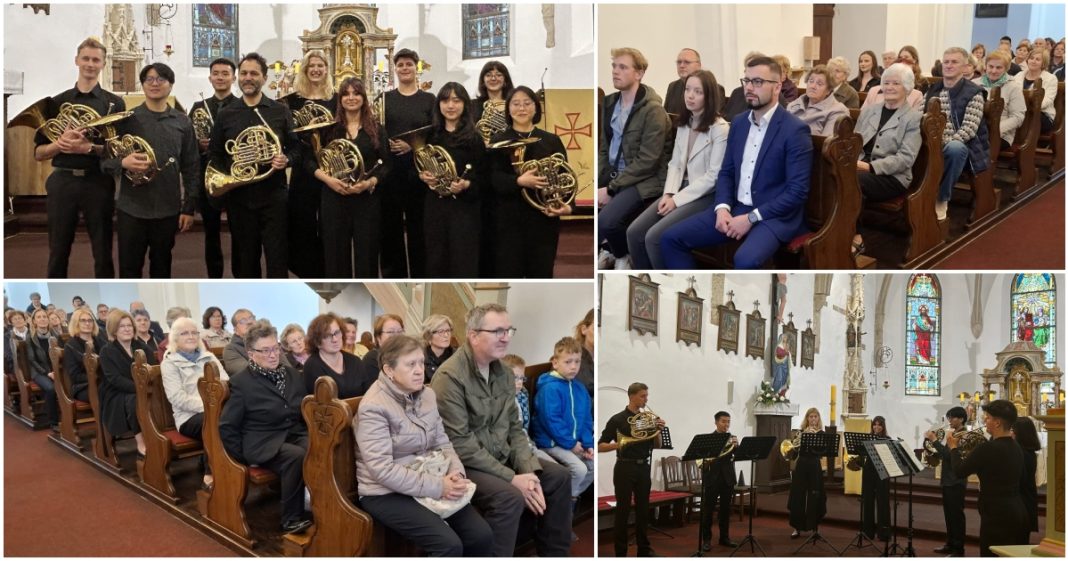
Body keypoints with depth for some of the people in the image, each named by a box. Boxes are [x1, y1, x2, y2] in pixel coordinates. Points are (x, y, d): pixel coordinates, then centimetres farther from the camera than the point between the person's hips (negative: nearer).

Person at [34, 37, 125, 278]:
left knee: (103, 254, 5)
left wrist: (89, 147, -19)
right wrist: (61, 142, -15)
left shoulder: (114, 103, 4)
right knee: (58, 254, 7)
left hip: (98, 183, -1)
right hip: (62, 182, 1)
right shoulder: (57, 103, 7)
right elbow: (39, 153, 6)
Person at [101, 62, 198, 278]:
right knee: (129, 270, 5)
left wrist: (189, 208, 1)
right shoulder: (127, 119, -1)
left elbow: (191, 168, 5)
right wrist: (123, 163, -23)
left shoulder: (182, 122, 4)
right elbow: (105, 162, -1)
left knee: (161, 268, 13)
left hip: (168, 210, 1)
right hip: (131, 209, -1)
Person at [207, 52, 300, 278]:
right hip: (239, 197, 2)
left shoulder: (280, 111, 4)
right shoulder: (225, 114, 7)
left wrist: (286, 160, -16)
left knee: (276, 257, -2)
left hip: (273, 195, -2)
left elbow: (296, 149, 5)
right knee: (245, 258, 10)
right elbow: (214, 154, 10)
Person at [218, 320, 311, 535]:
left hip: (295, 434, 5)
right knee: (297, 456, -35)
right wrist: (244, 456, -7)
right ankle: (291, 519, -22)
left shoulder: (294, 375, 12)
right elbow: (226, 426, -3)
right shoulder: (241, 382, -4)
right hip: (263, 442, -5)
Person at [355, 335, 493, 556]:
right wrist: (436, 487, -24)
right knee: (449, 545, -26)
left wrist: (456, 472, -12)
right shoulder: (373, 407, -17)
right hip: (387, 493, -7)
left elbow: (442, 443, 11)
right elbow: (382, 470, -23)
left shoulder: (427, 394, 8)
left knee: (482, 536, -11)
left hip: (430, 483, 7)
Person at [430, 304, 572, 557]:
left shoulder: (503, 373, 7)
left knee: (558, 477, 6)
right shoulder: (450, 376, -20)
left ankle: (554, 554, 20)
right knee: (510, 497, -31)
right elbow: (460, 444, -24)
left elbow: (514, 429, 10)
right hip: (464, 465, -9)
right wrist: (512, 478, -23)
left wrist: (529, 470, -8)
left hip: (500, 459, 9)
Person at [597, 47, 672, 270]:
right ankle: (607, 248, 14)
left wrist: (611, 189, -20)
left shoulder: (652, 110, -15)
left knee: (606, 221, -30)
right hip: (611, 173, 8)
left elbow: (647, 162, -19)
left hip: (641, 181, -8)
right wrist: (596, 182, -2)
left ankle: (622, 255, 4)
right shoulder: (610, 103, 9)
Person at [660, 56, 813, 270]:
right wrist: (722, 207, -6)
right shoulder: (739, 122, 11)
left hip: (774, 215, -7)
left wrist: (751, 218, -18)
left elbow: (797, 191, -14)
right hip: (735, 209, 7)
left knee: (746, 260, -37)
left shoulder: (795, 130, -10)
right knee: (671, 238, -7)